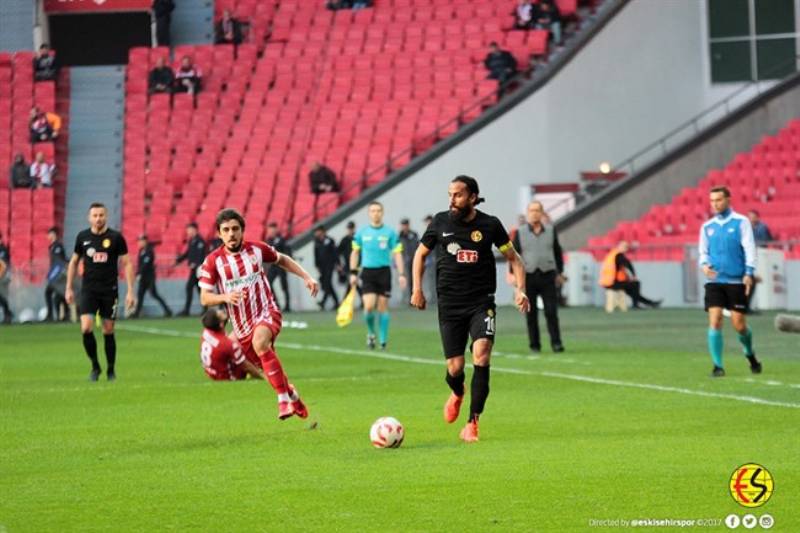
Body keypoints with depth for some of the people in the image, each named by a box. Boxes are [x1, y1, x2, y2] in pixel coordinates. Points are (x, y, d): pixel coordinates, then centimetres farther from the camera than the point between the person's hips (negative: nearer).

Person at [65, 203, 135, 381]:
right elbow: (74, 262, 15)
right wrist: (69, 288, 12)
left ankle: (111, 370, 18)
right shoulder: (82, 237, 3)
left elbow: (127, 264, -1)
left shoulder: (116, 237, -3)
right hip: (88, 290, 1)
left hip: (109, 290, -1)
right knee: (86, 328, -14)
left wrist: (130, 291, -6)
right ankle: (95, 366, 4)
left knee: (108, 331, 3)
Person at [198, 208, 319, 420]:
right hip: (241, 324, 3)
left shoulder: (256, 249, -3)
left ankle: (284, 398, -32)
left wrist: (306, 277, 9)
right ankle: (291, 393, 41)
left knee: (260, 343, -34)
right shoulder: (213, 261, -6)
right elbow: (204, 298, -5)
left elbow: (282, 260, 17)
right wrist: (225, 297, -24)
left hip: (266, 313, -3)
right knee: (269, 368, 9)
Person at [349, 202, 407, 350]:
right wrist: (353, 273, 8)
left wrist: (401, 274, -7)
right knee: (369, 307, -12)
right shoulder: (362, 233, 5)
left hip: (384, 271, 0)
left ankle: (383, 341, 11)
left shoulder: (390, 232, 0)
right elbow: (355, 252, 13)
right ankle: (371, 333, 14)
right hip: (367, 272, 1)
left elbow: (397, 254, 0)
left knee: (383, 307, 1)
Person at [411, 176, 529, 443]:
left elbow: (513, 257, 7)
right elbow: (421, 253, 15)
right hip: (449, 304, 1)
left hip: (481, 301, -1)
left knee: (481, 353, -23)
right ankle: (457, 394, 40)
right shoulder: (441, 222, 0)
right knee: (455, 368, 0)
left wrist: (520, 289, -7)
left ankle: (472, 423, -15)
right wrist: (417, 288, 6)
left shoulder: (490, 225, -3)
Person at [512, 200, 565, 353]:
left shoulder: (550, 231, 8)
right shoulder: (520, 233, 4)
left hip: (548, 276, 0)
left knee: (551, 312, -7)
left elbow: (558, 252, 15)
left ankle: (556, 343, -4)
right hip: (528, 276, 0)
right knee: (531, 314, 3)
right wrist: (513, 274, -1)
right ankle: (534, 345, 9)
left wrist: (560, 273, 14)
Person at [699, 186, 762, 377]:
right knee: (714, 321, -10)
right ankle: (718, 365, -5)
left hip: (736, 281, -3)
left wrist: (749, 273, -15)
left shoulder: (741, 222, -1)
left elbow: (749, 248, -5)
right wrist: (704, 265, -7)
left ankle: (749, 353, 29)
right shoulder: (707, 227, 10)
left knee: (739, 324, -2)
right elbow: (703, 251, 15)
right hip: (714, 281, 3)